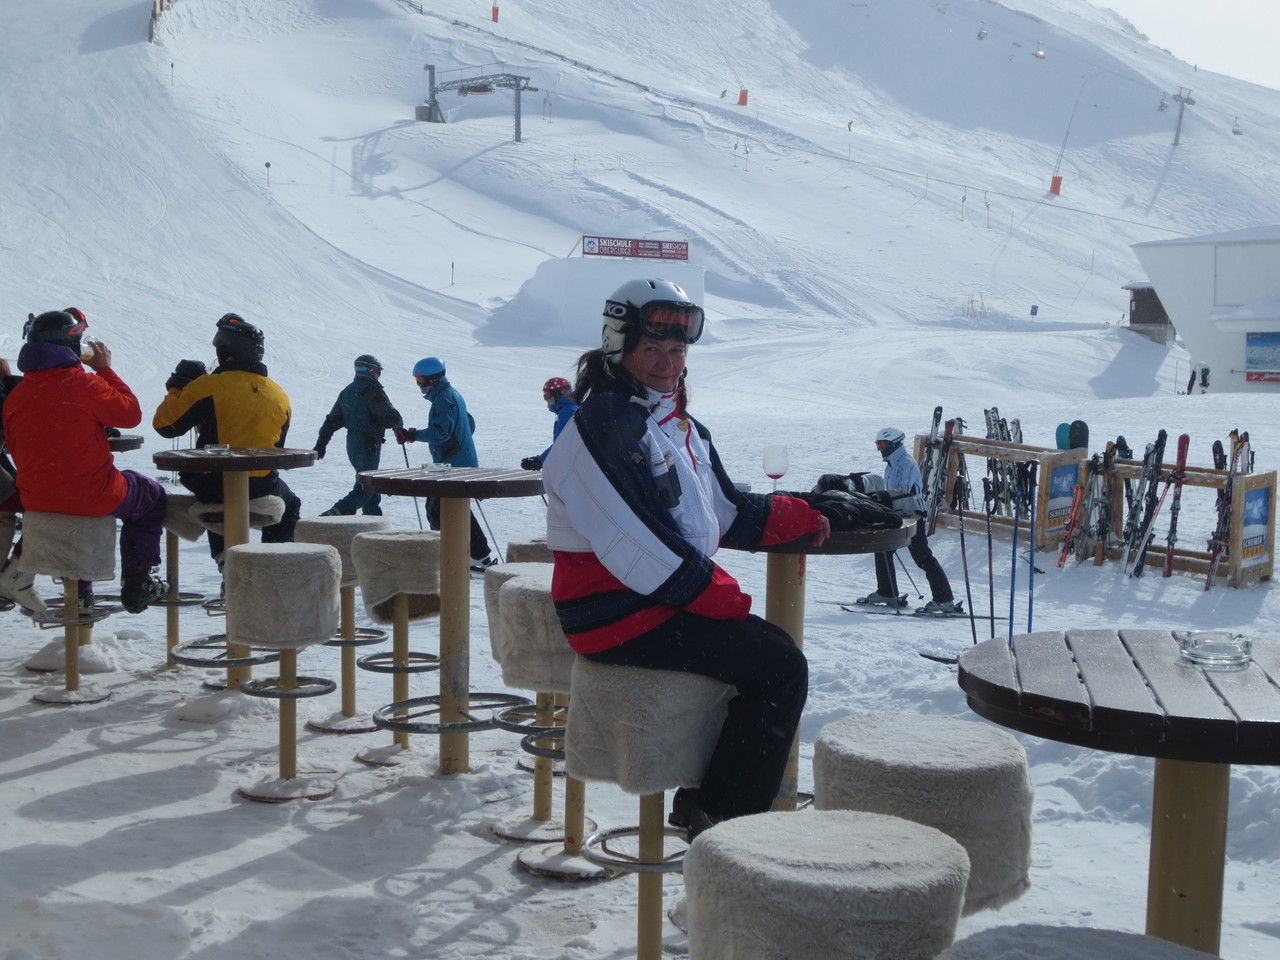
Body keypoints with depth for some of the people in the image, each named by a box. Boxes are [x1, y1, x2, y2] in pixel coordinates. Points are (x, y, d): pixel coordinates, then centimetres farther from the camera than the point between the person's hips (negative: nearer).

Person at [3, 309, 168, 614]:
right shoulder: (85, 384, -16)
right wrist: (105, 369, 3)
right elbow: (131, 413, -5)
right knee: (152, 497, 22)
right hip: (92, 496, -6)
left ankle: (79, 589, 35)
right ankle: (136, 585, 20)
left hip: (36, 500, 6)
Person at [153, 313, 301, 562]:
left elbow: (165, 425, -8)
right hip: (262, 489, 2)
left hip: (214, 486, -2)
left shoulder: (207, 386, -14)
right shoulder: (280, 395, 1)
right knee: (290, 505, 33)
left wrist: (176, 390, 7)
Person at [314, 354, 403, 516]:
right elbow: (391, 416, -17)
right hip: (368, 445, -9)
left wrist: (321, 442, 16)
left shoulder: (347, 391, 13)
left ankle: (373, 515, 25)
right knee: (365, 487, -8)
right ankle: (336, 513, -22)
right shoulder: (372, 390, -14)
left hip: (352, 442, 9)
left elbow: (332, 419, 13)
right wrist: (398, 424, 5)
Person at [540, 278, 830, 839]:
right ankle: (721, 818, -4)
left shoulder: (681, 426, 16)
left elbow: (725, 514, 20)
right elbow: (640, 545, -23)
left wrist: (798, 516, 10)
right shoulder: (602, 425, -16)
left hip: (667, 601, 10)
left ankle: (701, 798, 17)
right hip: (619, 617, -10)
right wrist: (723, 599, -19)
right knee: (780, 669, -11)